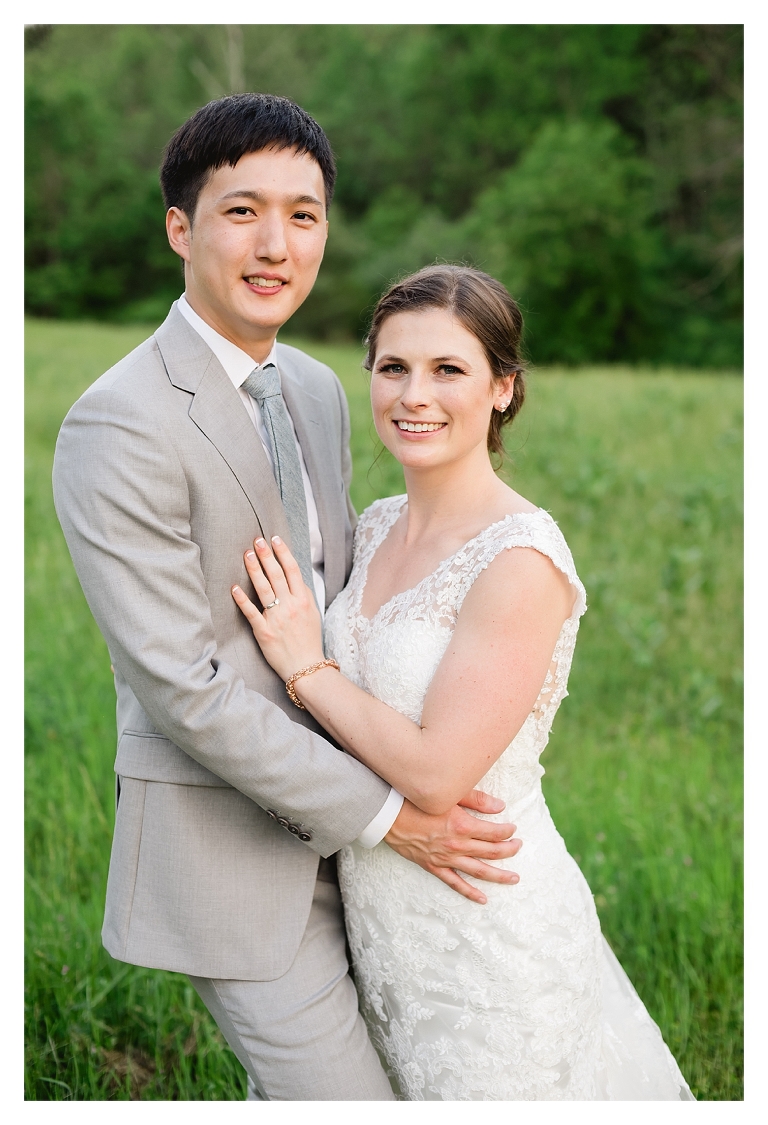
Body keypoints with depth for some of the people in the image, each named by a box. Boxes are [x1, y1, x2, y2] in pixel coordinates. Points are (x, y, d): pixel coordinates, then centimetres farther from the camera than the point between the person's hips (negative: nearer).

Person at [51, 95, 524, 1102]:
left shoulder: (319, 390, 6)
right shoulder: (117, 428, -20)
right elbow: (182, 685, -22)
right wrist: (385, 812, -18)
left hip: (337, 819, 8)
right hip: (226, 846, -8)